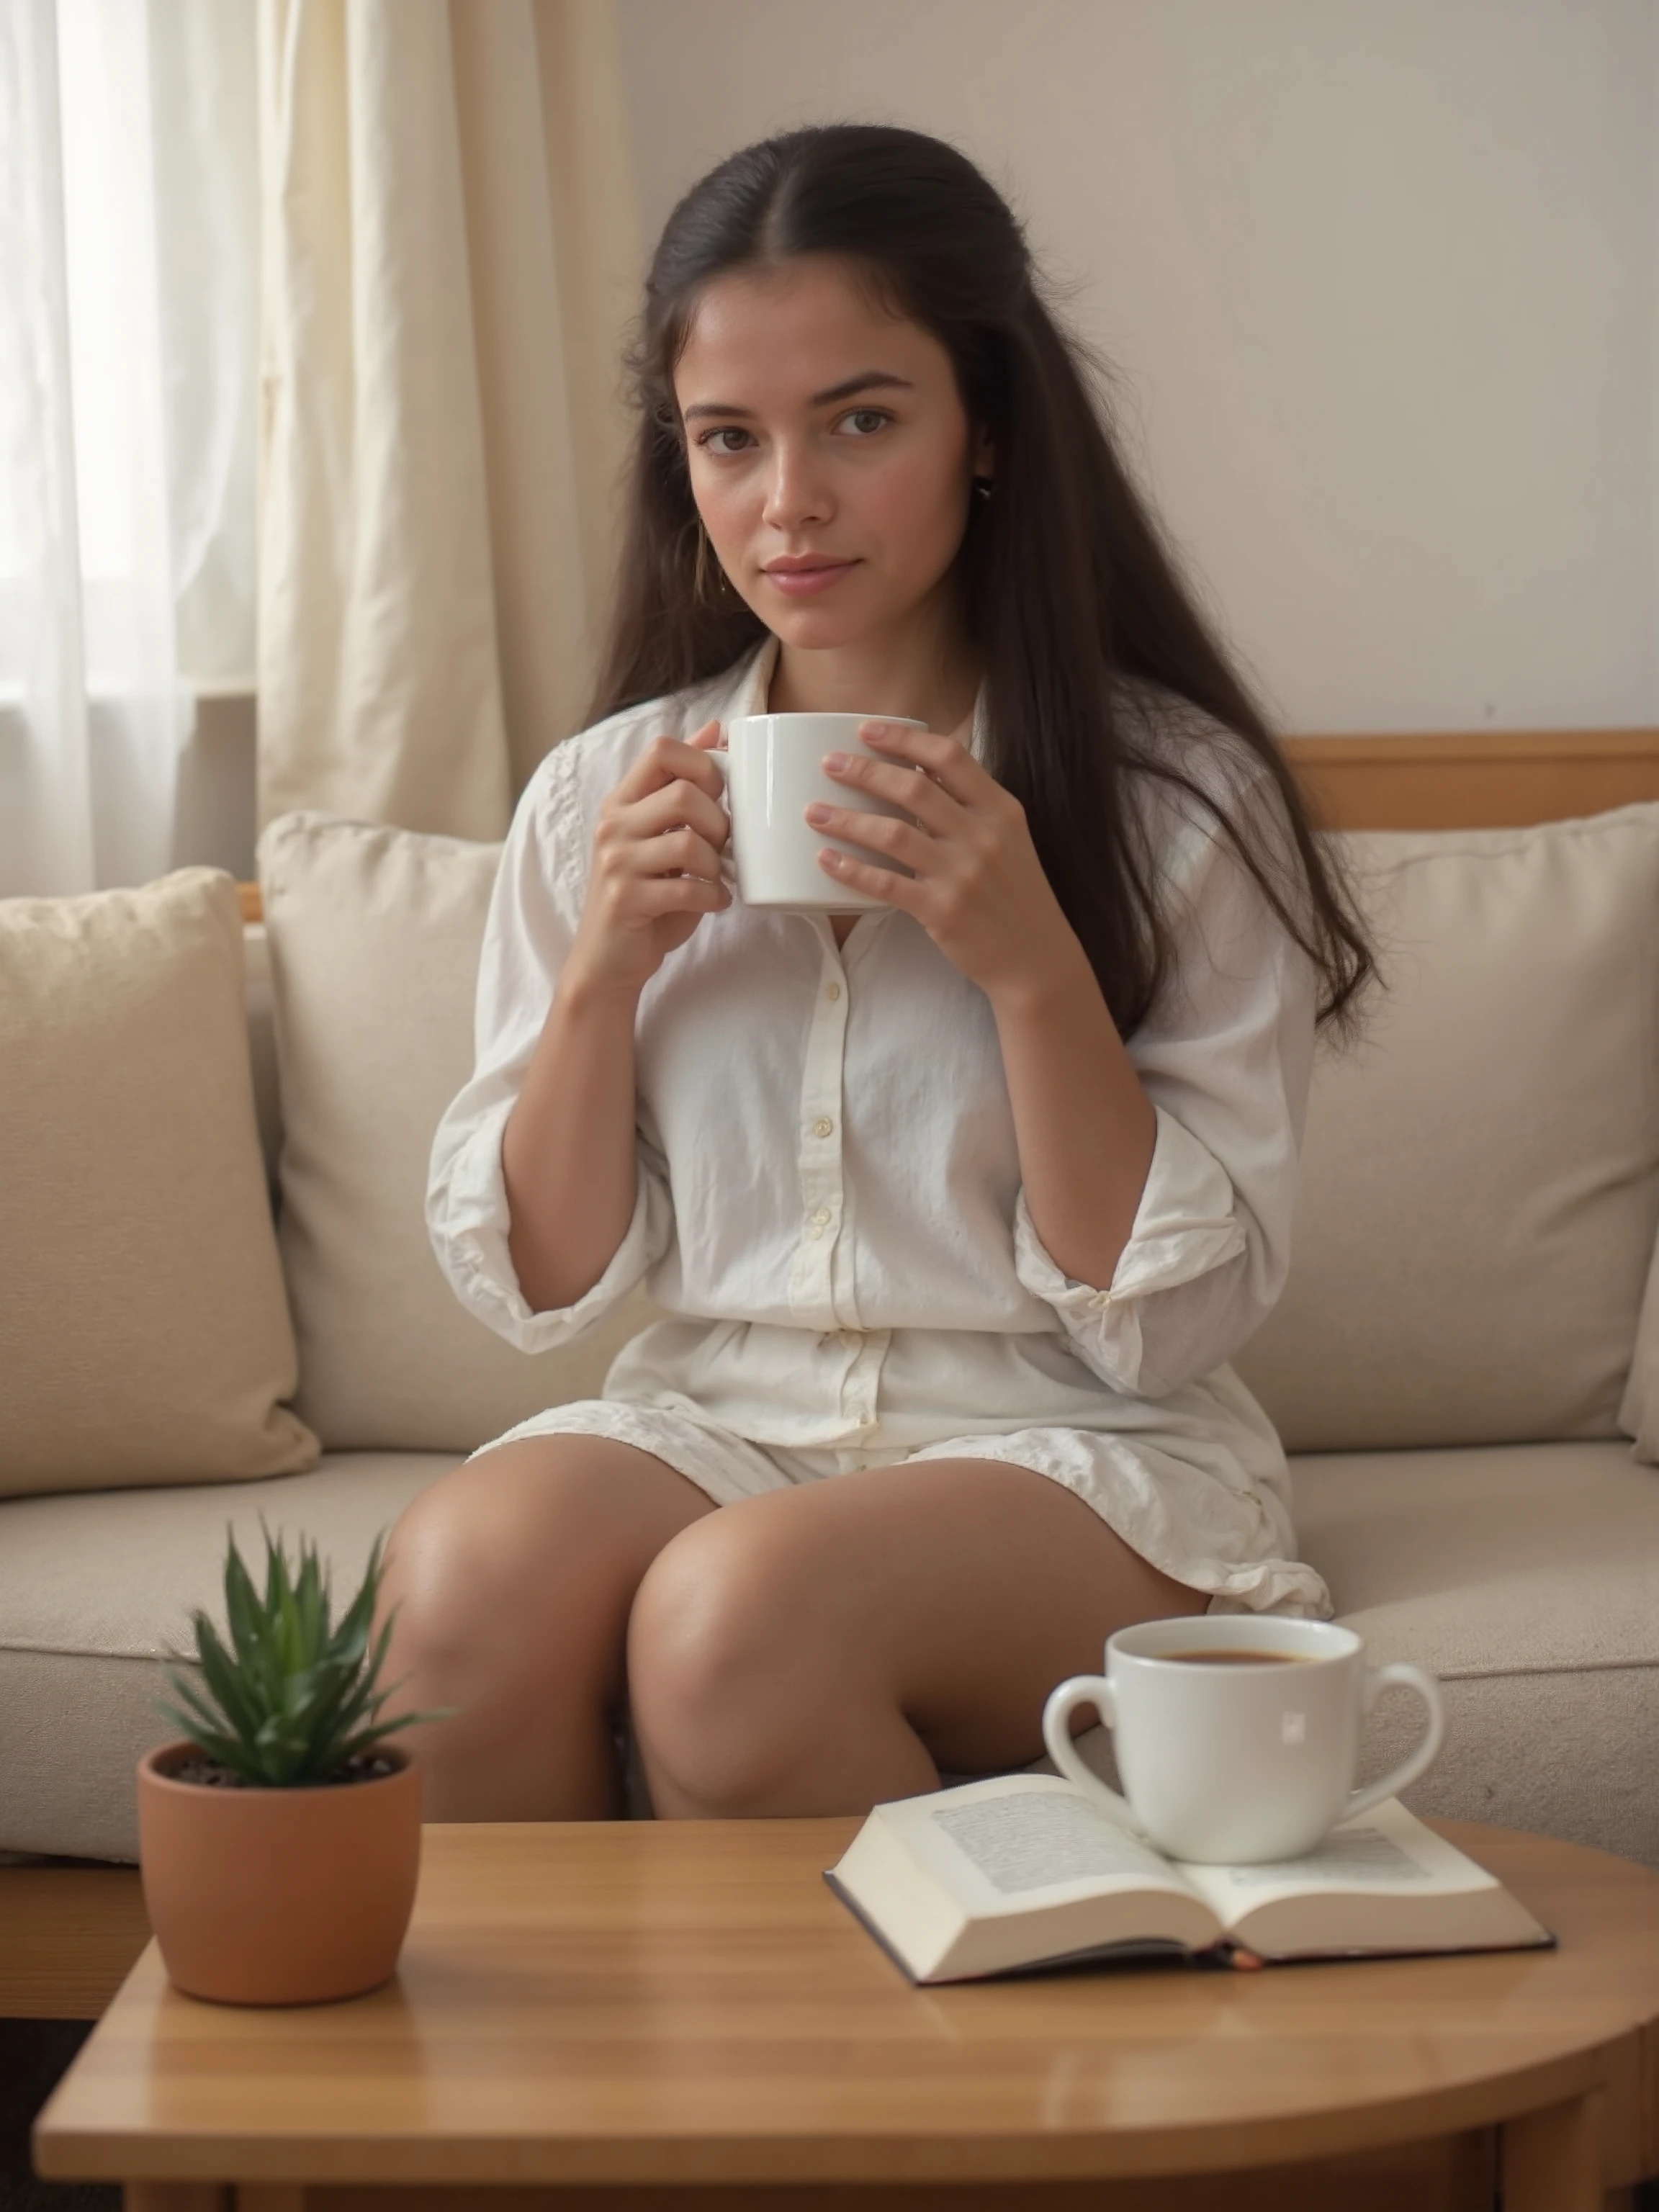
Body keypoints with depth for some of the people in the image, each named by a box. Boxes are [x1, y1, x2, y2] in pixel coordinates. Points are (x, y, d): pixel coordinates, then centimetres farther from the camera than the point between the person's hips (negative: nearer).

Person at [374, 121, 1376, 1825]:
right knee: (463, 1571, -30)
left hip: (1082, 1459, -3)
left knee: (738, 1606, -34)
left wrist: (1031, 967, -17)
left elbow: (1172, 1321, -5)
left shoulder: (1180, 797, -3)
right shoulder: (601, 797, 7)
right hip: (711, 1423, 3)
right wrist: (601, 974, -7)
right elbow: (540, 1285, 8)